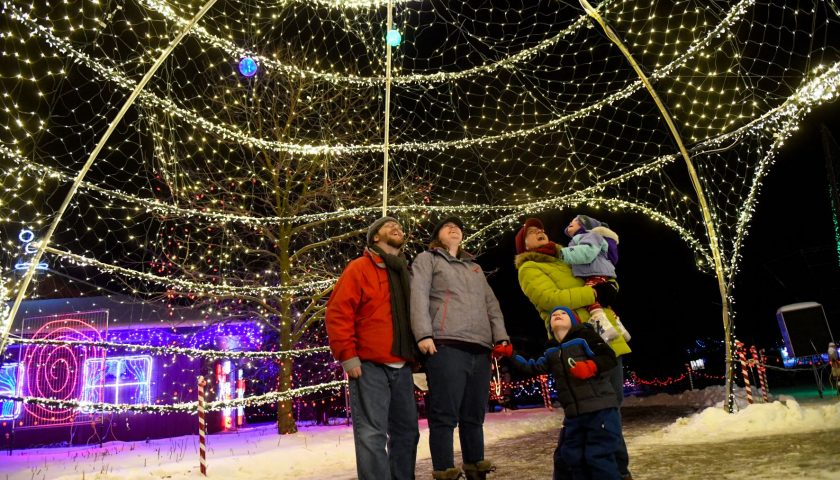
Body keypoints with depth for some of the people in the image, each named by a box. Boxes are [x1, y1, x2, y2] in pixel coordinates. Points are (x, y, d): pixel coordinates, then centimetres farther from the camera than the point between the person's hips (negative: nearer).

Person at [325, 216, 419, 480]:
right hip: (370, 366, -7)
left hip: (402, 368, 7)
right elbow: (337, 313, -8)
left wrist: (415, 353, 17)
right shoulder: (360, 268, 0)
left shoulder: (406, 274, 19)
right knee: (373, 435, -7)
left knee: (407, 431, 11)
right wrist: (348, 356, -13)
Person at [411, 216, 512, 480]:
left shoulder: (474, 267, 30)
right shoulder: (427, 259, 12)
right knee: (445, 415, -8)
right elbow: (418, 297, -2)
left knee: (474, 415, 9)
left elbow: (491, 304, 22)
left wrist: (501, 337, 9)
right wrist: (424, 334, -15)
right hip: (447, 345, -6)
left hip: (480, 348, 6)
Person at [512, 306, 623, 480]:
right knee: (571, 457, 11)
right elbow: (533, 368, 17)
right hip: (573, 414, 7)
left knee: (599, 457, -8)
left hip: (601, 409, -7)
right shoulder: (552, 353, 17)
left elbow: (610, 357, -8)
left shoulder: (583, 336, -2)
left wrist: (590, 367, -24)